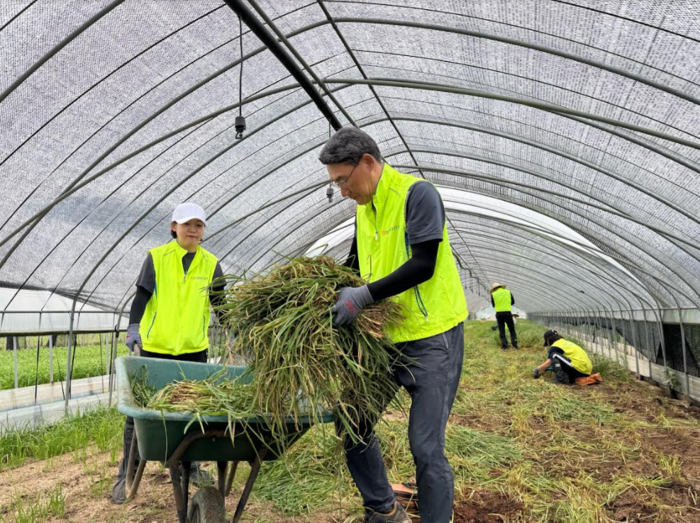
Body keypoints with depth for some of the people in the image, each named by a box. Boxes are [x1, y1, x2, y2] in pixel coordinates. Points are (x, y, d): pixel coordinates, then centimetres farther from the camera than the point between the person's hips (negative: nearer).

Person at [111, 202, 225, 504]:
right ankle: (126, 475, 17)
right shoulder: (156, 257, -3)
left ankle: (191, 465, 29)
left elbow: (221, 305, 3)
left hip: (194, 349, 2)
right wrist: (133, 328, -19)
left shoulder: (210, 264, 2)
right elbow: (141, 297, -6)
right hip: (154, 347, -2)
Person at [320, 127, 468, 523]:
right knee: (354, 426, 9)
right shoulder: (363, 208, 11)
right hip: (384, 336, 8)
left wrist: (364, 296, -25)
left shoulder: (417, 194, -12)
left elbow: (423, 265, -21)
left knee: (426, 446, -4)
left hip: (432, 336, -7)